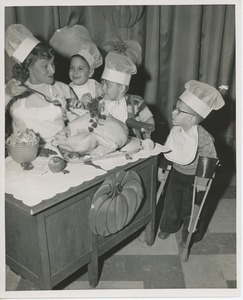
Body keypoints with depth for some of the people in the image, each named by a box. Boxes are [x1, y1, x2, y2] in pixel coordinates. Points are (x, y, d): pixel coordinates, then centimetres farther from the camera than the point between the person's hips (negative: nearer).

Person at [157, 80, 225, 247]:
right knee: (171, 201, 21)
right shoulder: (175, 130, -13)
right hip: (176, 172, 5)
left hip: (194, 178, -5)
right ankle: (168, 227, 48)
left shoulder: (203, 138, -30)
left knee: (191, 207, 14)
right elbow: (167, 151, 3)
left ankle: (190, 237, 40)